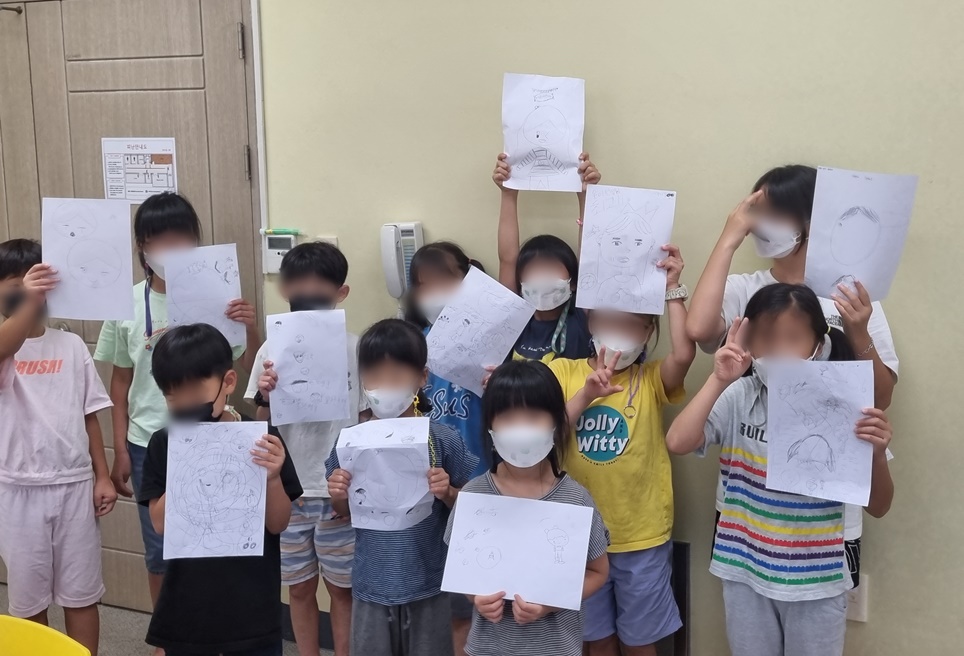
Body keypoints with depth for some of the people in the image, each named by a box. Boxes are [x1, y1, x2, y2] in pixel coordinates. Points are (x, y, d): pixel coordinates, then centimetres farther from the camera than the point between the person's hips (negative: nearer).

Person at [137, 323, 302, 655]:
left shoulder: (260, 439, -8)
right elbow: (161, 524, -8)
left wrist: (273, 478, -24)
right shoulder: (163, 444, -2)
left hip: (252, 607, -1)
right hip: (187, 605, 2)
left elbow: (278, 524, -5)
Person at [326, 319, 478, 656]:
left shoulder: (443, 439, -12)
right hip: (371, 586, 1)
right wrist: (338, 495, -13)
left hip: (428, 586, -1)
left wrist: (447, 494, -20)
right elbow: (344, 513, 8)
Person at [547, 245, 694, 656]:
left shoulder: (652, 378, -4)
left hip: (642, 539, -1)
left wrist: (672, 289, -20)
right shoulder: (564, 372, -1)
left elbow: (684, 354, -26)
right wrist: (585, 396, -24)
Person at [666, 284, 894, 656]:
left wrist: (877, 453, -23)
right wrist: (719, 381, -23)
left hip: (817, 580, -1)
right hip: (746, 574, 1)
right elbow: (677, 443, -21)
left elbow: (878, 507, -4)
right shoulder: (738, 397, -8)